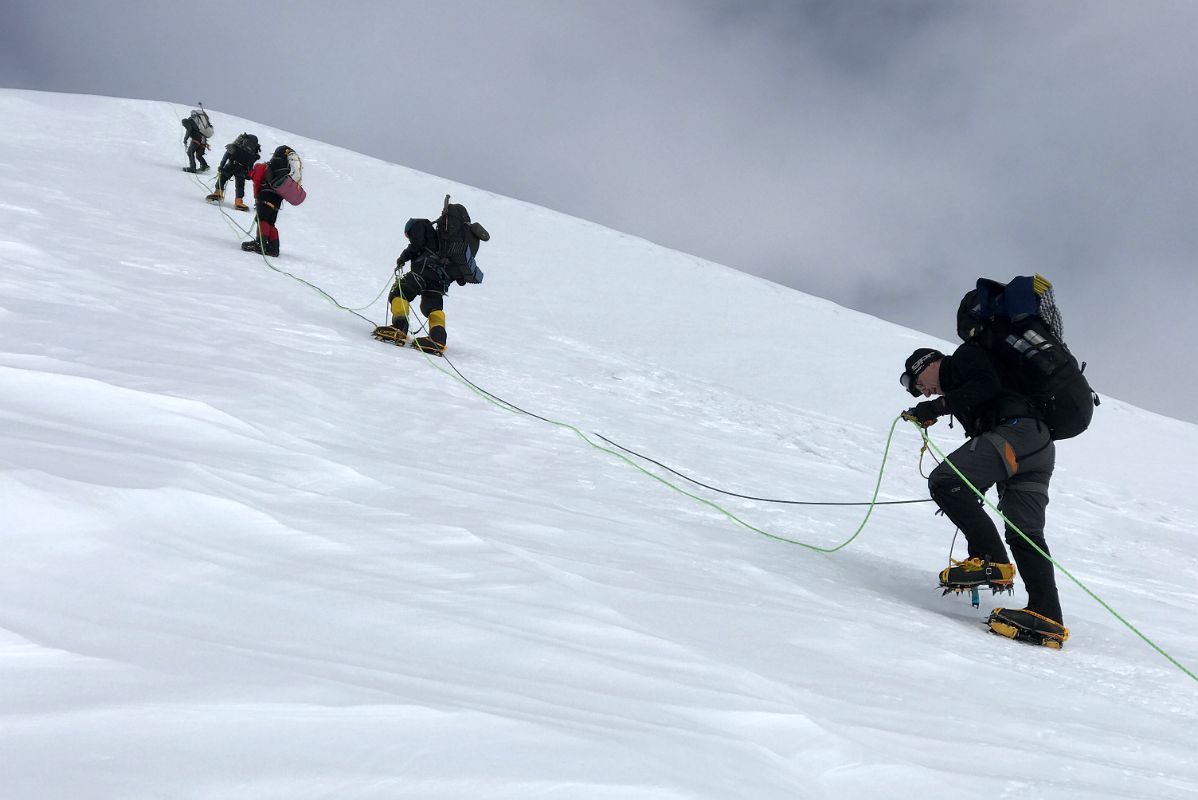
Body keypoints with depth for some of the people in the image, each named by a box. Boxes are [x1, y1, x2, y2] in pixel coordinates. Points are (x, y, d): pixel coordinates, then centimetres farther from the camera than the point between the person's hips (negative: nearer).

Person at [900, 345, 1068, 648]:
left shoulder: (966, 355, 11)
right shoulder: (960, 380, 35)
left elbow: (987, 385, -11)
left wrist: (936, 407, -11)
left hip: (1017, 431, -10)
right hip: (1041, 450, 10)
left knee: (943, 481, -15)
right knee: (1025, 534, 4)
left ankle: (992, 561, -18)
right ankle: (1047, 617, -4)